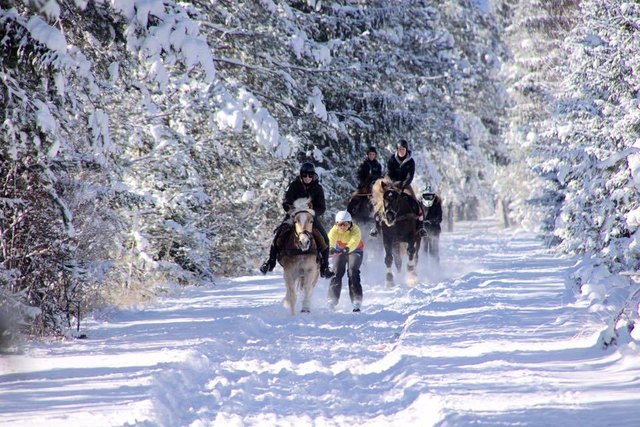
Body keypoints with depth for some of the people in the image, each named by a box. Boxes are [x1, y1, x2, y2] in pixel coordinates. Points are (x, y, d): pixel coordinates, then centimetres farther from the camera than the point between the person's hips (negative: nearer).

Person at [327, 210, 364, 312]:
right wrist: (330, 248, -67)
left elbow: (354, 242, -51)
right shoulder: (334, 231, -27)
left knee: (353, 272, -20)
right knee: (337, 272, -12)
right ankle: (332, 301, -6)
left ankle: (356, 302, -21)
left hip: (355, 251, -2)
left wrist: (347, 248, -72)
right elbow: (330, 240, -44)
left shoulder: (355, 230, -32)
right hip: (339, 251, 2)